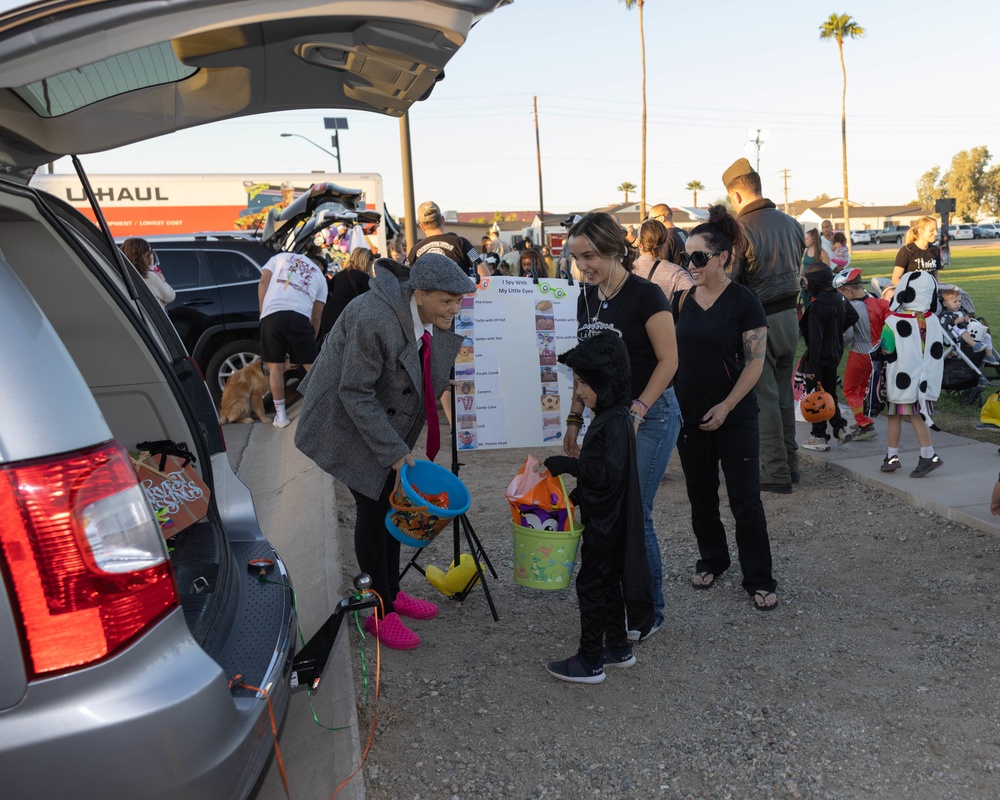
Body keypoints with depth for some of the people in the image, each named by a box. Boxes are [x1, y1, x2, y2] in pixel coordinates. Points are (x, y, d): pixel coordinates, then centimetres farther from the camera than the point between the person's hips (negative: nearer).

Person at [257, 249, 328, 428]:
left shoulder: (281, 257, 26)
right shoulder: (320, 276, 25)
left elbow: (263, 281, 11)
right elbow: (316, 316, 21)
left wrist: (262, 311, 11)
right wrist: (312, 340, 30)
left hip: (271, 315, 0)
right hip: (300, 317, 0)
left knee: (275, 366, 9)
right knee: (311, 366, 11)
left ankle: (281, 416, 12)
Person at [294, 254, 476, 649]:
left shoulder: (437, 318, -8)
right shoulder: (373, 320, -32)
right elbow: (355, 393, -27)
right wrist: (394, 452, -25)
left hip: (387, 417, 7)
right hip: (349, 421, -7)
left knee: (392, 502, 11)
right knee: (372, 507, -6)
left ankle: (392, 592, 29)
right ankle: (379, 612, 9)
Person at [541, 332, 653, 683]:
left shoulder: (615, 421, -22)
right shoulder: (608, 416, 9)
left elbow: (609, 472, -29)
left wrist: (568, 464, -23)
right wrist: (576, 494, 17)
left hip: (607, 524, -10)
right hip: (605, 520, 10)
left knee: (592, 585, 0)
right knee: (608, 582, 19)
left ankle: (590, 661, 11)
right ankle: (618, 648, 32)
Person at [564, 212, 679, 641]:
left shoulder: (645, 295, -14)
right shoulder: (587, 299, 7)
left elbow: (668, 360, -14)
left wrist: (637, 411, -22)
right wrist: (574, 419, 13)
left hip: (650, 415, -7)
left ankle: (649, 613, 12)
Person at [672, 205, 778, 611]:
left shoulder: (743, 300, -8)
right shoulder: (681, 299, 5)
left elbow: (755, 362, -10)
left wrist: (726, 407, -16)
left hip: (734, 415, -4)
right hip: (689, 413, 5)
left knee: (745, 500, 0)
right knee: (700, 494, 14)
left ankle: (759, 579, 12)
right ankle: (712, 559, 34)